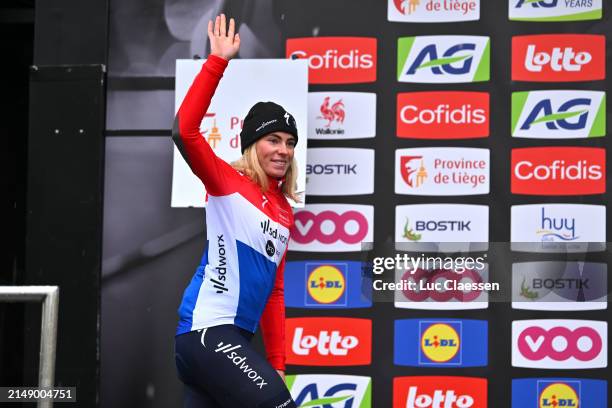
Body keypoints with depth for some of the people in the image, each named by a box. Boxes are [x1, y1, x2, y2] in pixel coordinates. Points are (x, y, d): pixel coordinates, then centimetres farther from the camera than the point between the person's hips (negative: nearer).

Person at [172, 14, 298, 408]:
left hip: (237, 338, 7)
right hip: (207, 330, -7)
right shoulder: (228, 183, -1)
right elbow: (186, 130, -18)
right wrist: (219, 62, -20)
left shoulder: (285, 213, 17)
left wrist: (276, 364, 17)